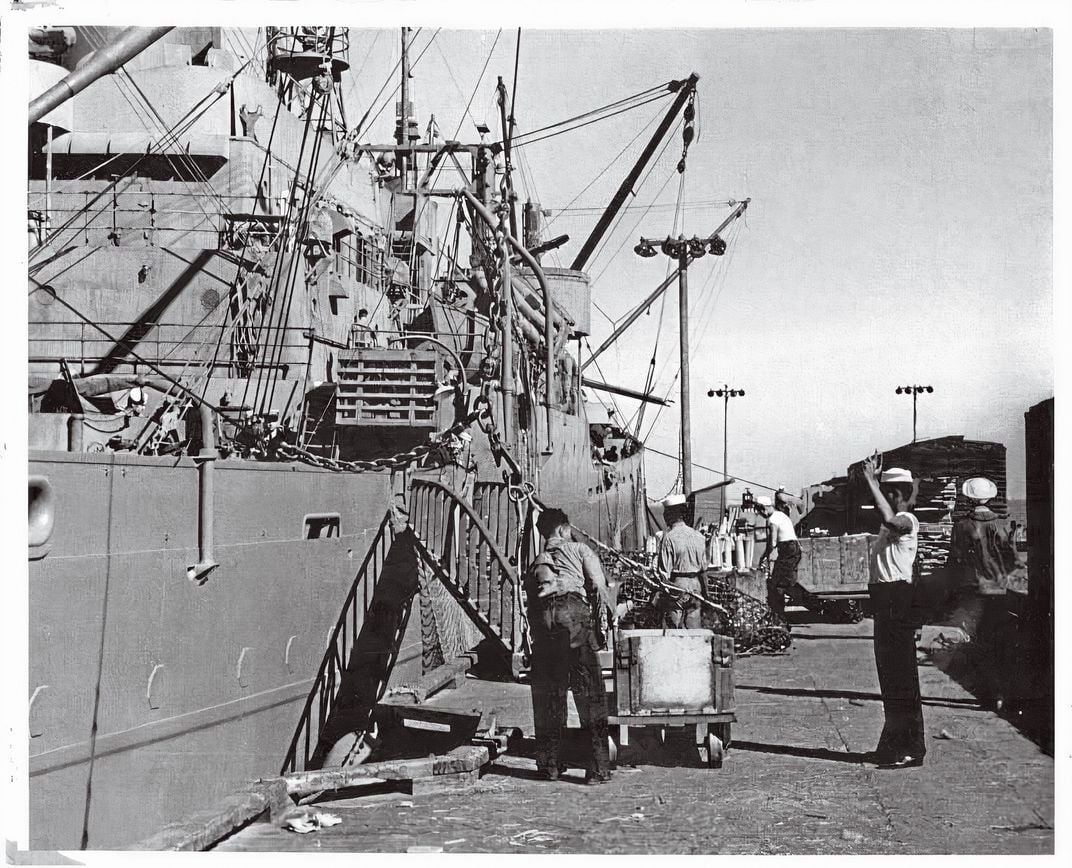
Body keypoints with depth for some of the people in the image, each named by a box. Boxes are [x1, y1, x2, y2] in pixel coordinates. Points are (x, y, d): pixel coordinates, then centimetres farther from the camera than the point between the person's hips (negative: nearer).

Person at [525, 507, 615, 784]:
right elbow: (600, 587, 10)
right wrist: (615, 616, 21)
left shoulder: (535, 564, 32)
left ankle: (549, 764, 18)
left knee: (547, 694, 13)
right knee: (590, 693, -2)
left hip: (540, 618, 4)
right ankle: (598, 768, -5)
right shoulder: (578, 549, 20)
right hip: (572, 611, -4)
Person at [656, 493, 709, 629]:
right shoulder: (698, 537, 7)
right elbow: (704, 569, 10)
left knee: (671, 631, -1)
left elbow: (664, 572, -12)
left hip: (676, 588, -5)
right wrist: (705, 595, 18)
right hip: (695, 587, 5)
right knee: (694, 631, 8)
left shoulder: (669, 538, -10)